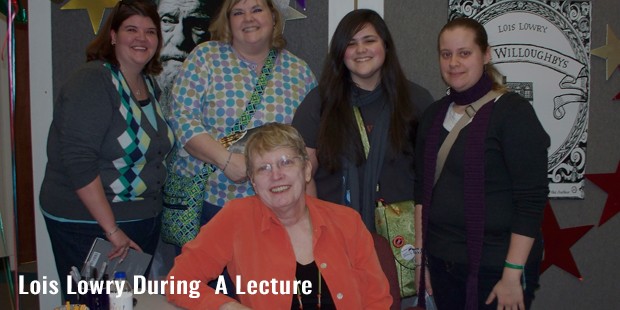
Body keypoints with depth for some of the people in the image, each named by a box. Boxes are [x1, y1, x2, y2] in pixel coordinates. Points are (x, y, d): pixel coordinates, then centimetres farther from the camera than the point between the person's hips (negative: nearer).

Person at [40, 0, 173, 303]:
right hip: (88, 226, -7)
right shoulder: (92, 81, -15)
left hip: (143, 221, 7)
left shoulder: (150, 85, 9)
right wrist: (112, 230, -21)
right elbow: (78, 161, -23)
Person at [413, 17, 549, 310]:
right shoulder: (434, 114, 6)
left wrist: (513, 275, -16)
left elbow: (532, 199, -14)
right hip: (441, 262, 5)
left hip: (495, 267, -5)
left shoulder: (513, 111, -11)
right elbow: (423, 190, 9)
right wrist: (420, 255, 6)